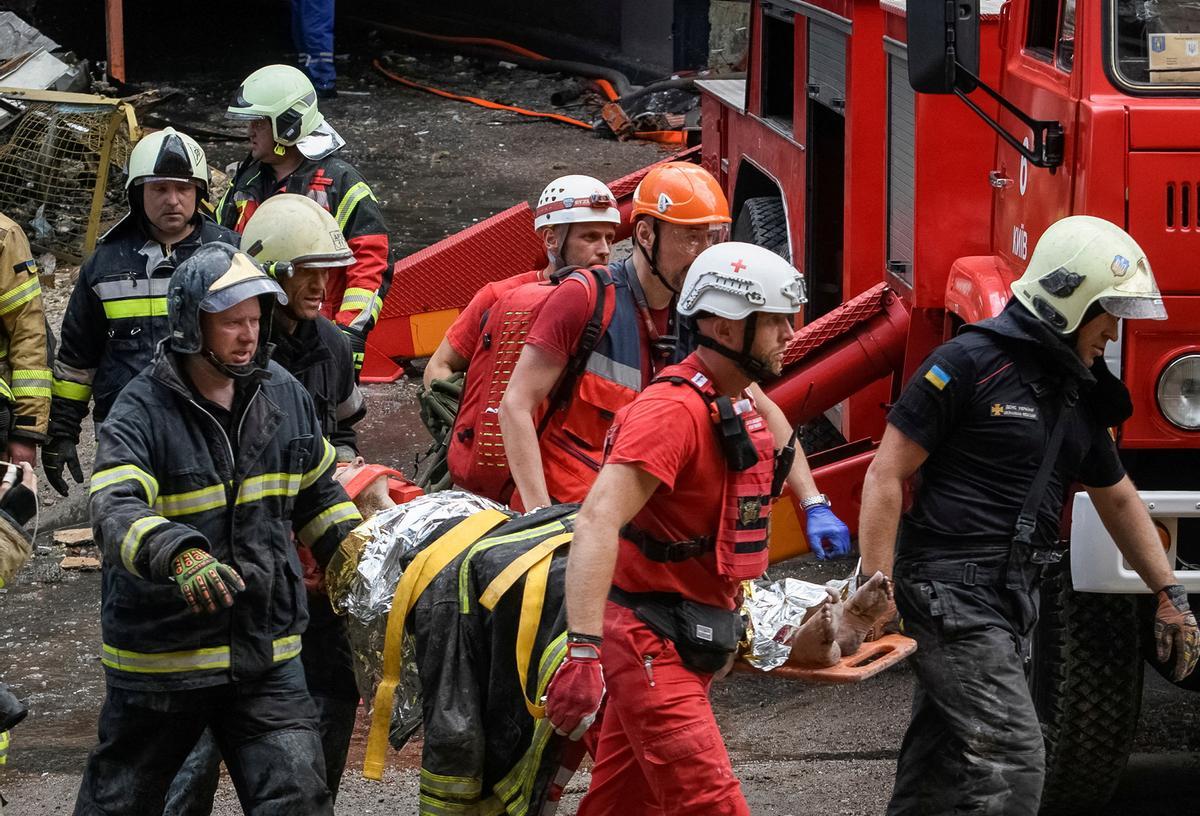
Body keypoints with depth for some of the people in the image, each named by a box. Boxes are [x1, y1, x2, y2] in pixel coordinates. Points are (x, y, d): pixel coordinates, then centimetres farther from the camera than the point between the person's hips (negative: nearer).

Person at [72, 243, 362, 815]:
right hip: (161, 652, -3)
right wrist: (178, 554, -49)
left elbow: (317, 493, 22)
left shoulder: (284, 396, 5)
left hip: (265, 651, 3)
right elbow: (114, 511, -31)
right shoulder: (142, 412, -14)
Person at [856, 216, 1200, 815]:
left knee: (939, 766, 13)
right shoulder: (969, 364, -11)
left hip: (1013, 602, 9)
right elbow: (887, 476, -12)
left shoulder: (1077, 393, 15)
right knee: (1012, 755, -18)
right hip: (951, 595, -9)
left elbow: (1117, 498, 28)